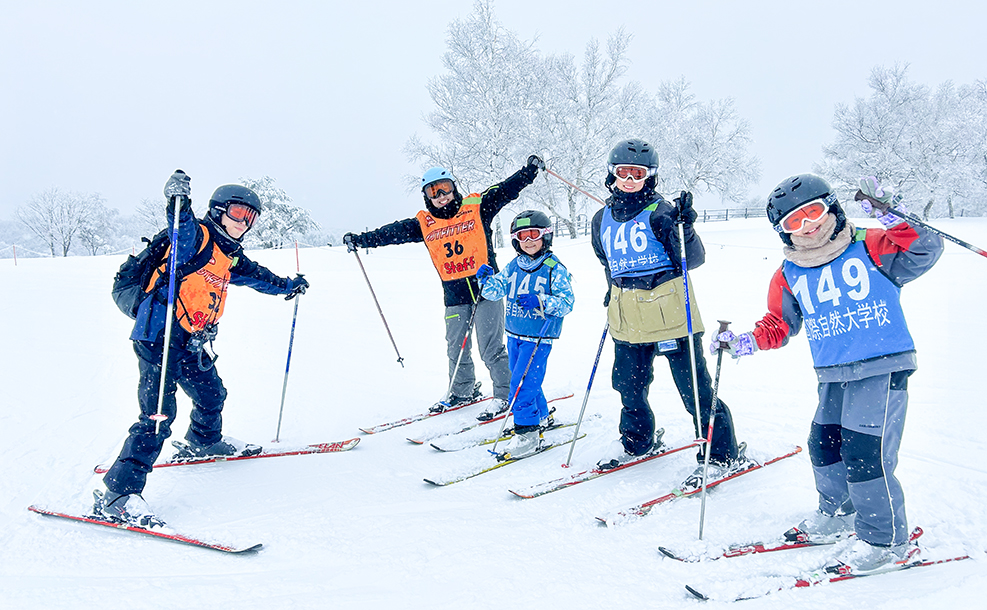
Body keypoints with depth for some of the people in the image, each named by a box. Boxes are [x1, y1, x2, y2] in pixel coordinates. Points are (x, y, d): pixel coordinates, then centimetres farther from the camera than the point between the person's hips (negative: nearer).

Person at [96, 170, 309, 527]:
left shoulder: (229, 258, 18)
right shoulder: (197, 237, -9)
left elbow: (256, 275, 36)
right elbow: (183, 226, -33)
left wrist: (288, 286, 47)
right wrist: (178, 200, -51)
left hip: (190, 344, 10)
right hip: (159, 337, -10)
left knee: (211, 394, 26)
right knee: (158, 414, -16)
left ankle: (204, 443, 57)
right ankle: (117, 496, -14)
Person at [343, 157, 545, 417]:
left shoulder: (477, 208, 0)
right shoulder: (424, 224, 7)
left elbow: (507, 189, -3)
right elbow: (392, 232, 9)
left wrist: (530, 170, -14)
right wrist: (360, 240, 5)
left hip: (486, 289, -4)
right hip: (454, 297, 4)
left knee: (491, 348, -2)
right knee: (456, 349, 12)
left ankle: (506, 393, 12)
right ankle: (463, 391, 32)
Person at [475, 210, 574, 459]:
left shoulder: (554, 268, -10)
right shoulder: (513, 266, 8)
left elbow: (567, 302, -14)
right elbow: (496, 291, 9)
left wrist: (541, 302, -28)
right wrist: (487, 280, -11)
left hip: (539, 338, -7)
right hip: (514, 335, 7)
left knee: (522, 383, -12)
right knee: (524, 380, 19)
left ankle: (528, 434, -4)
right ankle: (541, 417, 39)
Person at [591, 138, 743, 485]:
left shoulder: (661, 213, -6)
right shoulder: (602, 220, 12)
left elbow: (693, 260, -12)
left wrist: (683, 228, -26)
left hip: (668, 312, -6)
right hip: (626, 320, 6)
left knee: (694, 388, -2)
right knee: (628, 384, 17)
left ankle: (722, 455, 12)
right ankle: (636, 441, 41)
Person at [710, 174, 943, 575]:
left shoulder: (871, 248, -4)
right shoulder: (789, 275, 8)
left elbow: (923, 252, -15)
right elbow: (778, 326, 16)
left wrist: (889, 215, -23)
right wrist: (742, 343, 3)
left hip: (883, 368, -6)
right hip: (832, 377, 6)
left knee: (864, 452, -10)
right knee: (823, 446, 12)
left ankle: (885, 540, 9)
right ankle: (839, 515, 39)